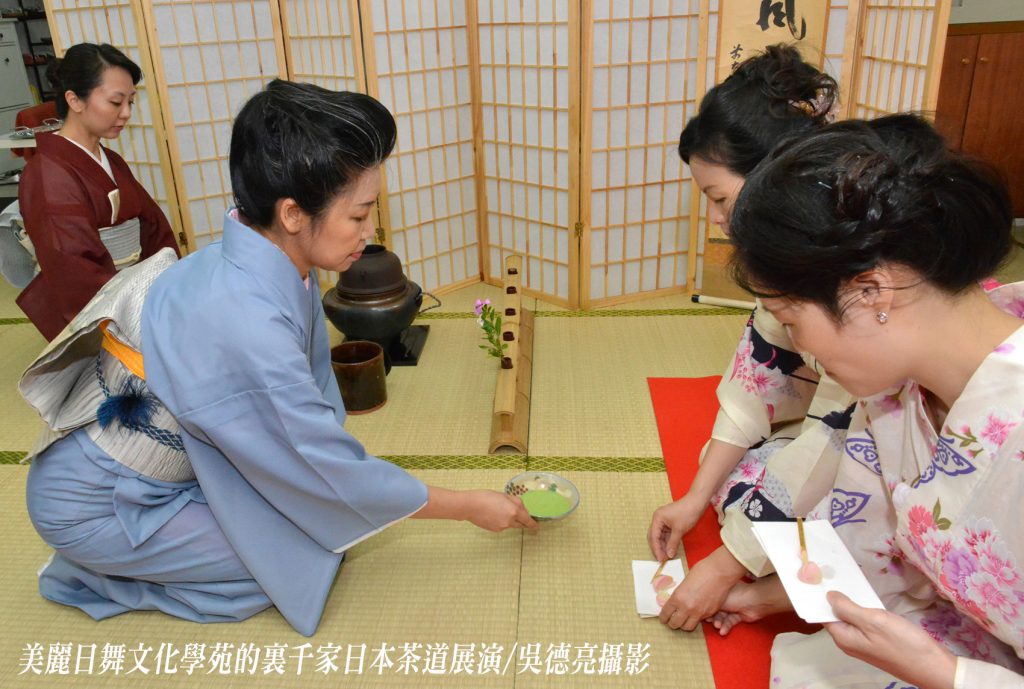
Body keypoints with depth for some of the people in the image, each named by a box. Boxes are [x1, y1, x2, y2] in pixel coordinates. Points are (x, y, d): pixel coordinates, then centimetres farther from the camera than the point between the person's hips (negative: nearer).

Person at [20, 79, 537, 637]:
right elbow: (334, 472, -26)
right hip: (95, 505, -7)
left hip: (170, 464, 7)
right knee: (307, 554, -10)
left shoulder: (275, 266, -10)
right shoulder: (244, 322, -36)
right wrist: (470, 506, -15)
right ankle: (96, 574, 3)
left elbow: (316, 396, 2)